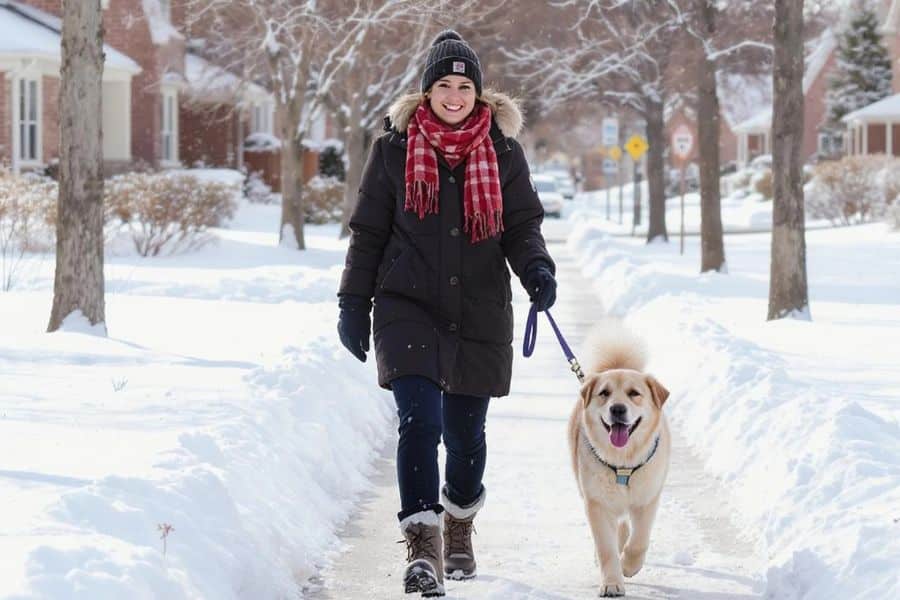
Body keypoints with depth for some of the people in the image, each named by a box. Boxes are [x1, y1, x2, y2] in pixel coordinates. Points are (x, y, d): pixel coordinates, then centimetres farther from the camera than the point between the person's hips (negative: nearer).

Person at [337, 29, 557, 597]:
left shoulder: (503, 150, 3)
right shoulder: (395, 149, 1)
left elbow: (522, 226, 6)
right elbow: (368, 232, 7)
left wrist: (537, 270, -14)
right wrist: (354, 305, 5)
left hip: (480, 311, 2)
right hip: (408, 306, -1)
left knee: (466, 431, 10)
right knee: (419, 419, -17)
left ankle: (460, 524, 37)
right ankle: (423, 546, -16)